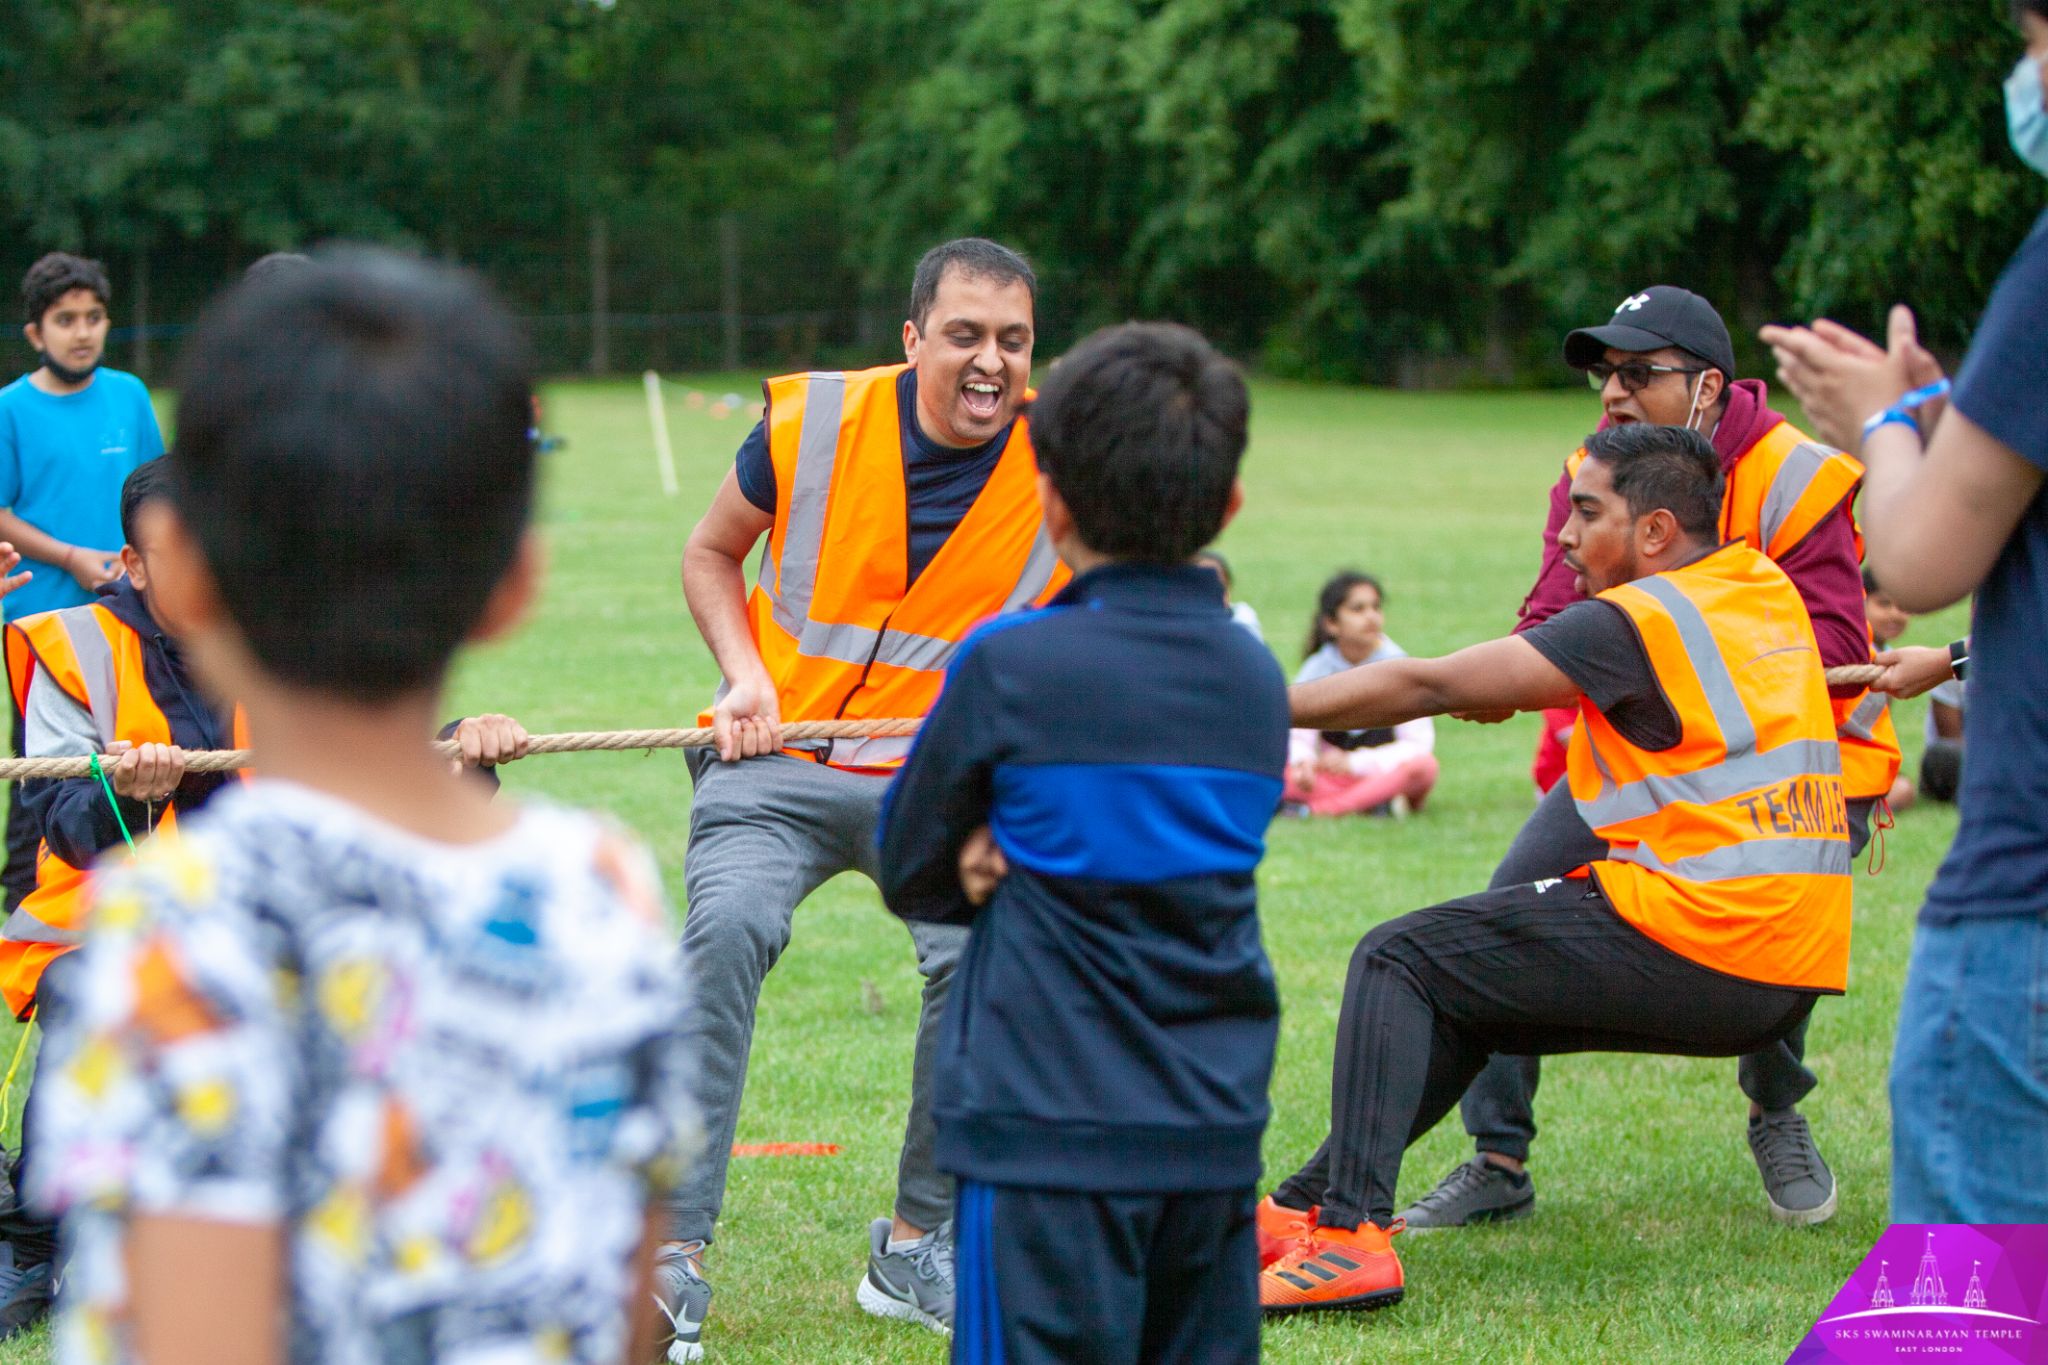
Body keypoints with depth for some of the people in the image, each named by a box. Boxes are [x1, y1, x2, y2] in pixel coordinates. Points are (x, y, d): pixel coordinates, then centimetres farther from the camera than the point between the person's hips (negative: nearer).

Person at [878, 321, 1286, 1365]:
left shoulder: (1011, 664, -9)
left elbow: (908, 876, 3)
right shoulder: (1256, 679, 7)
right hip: (1217, 1132, 5)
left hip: (1055, 1134, -5)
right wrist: (1015, 863, 6)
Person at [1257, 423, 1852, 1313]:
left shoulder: (1637, 621, -10)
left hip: (1695, 941, -9)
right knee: (1461, 989, 22)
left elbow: (1426, 687, -10)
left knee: (1399, 962, 0)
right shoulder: (1766, 587, 13)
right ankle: (1302, 1209, 24)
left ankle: (1348, 1235, -11)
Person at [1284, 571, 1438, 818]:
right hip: (1331, 777, 1)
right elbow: (1299, 736, -6)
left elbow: (1418, 743, -12)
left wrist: (1354, 762, -24)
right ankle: (1378, 804, -30)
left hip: (1387, 775, -1)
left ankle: (1317, 807, -33)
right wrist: (1303, 763, -31)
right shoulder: (1316, 670, -1)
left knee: (1423, 765, -34)